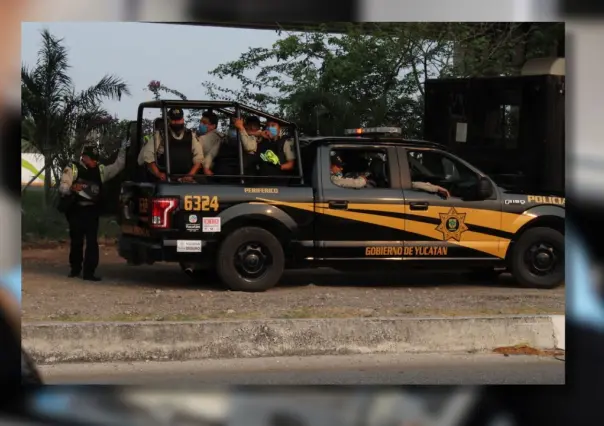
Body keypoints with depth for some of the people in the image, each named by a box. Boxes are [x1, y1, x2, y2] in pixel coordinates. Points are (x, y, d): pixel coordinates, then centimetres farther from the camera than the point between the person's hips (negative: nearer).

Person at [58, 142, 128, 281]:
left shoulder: (100, 170, 14)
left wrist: (122, 150, 9)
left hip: (92, 211, 3)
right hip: (76, 211, -3)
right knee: (76, 241, 6)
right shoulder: (72, 170, -1)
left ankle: (89, 272, -9)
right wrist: (72, 188, -28)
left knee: (92, 241, -7)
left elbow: (118, 166, 18)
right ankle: (75, 269, 22)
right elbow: (62, 188, -7)